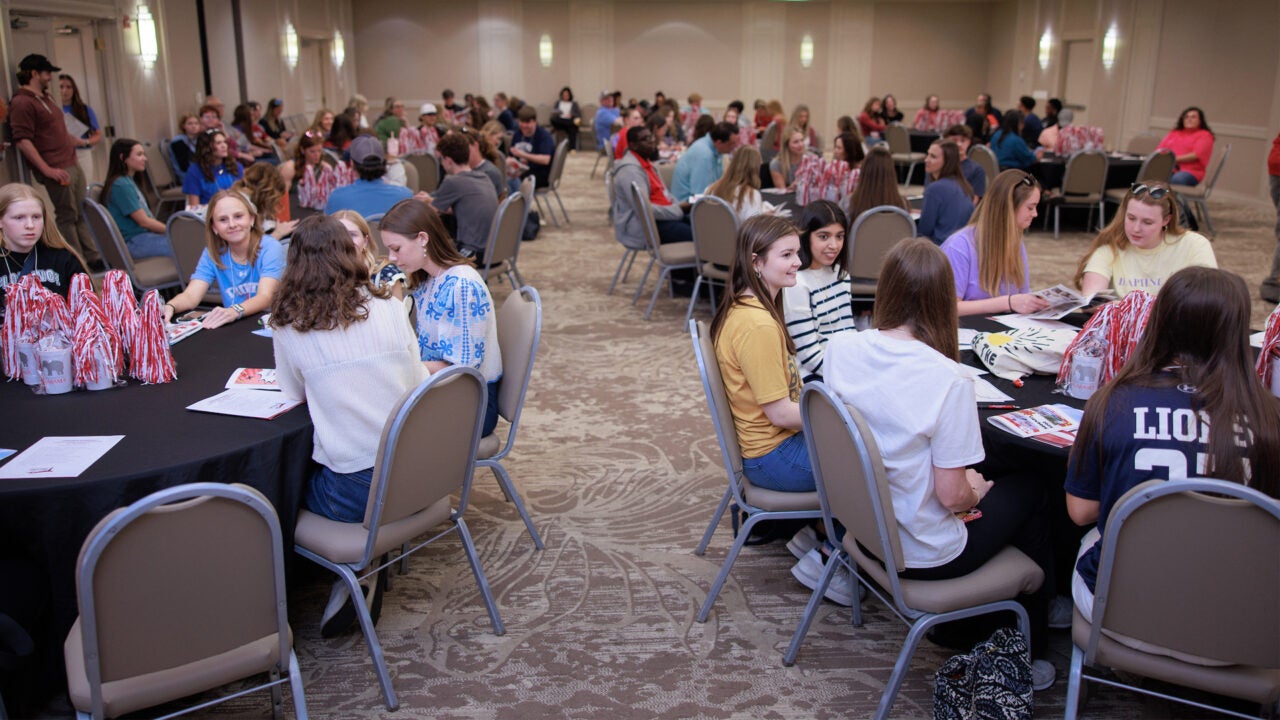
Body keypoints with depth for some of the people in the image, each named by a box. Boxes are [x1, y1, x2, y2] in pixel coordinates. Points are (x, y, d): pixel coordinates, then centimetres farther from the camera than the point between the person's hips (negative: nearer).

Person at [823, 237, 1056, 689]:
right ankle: (1027, 657, 33)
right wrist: (975, 490, 1)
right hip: (923, 556, -6)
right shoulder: (949, 380, -27)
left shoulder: (840, 349, -10)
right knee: (1030, 488, 19)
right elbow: (951, 495, -23)